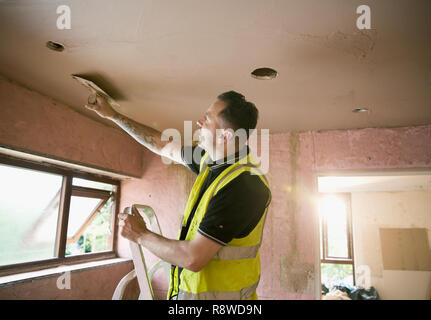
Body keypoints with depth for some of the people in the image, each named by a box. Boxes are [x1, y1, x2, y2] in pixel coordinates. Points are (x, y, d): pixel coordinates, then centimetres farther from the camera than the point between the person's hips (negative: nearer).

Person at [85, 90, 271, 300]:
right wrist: (113, 115, 17)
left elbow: (193, 259, -26)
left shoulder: (244, 185, -27)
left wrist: (141, 235, -11)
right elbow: (163, 146, 12)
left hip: (217, 293, -7)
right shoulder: (211, 161, 0)